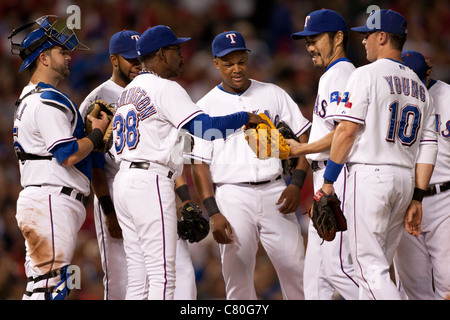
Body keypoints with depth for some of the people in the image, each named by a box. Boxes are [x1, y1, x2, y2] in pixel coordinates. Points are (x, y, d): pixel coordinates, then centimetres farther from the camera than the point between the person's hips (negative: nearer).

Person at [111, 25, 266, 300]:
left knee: (138, 273, 10)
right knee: (162, 274, -9)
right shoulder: (166, 89, -8)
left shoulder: (128, 91, 19)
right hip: (151, 181, -9)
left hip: (124, 180, 9)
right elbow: (205, 127, -19)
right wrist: (245, 117, -6)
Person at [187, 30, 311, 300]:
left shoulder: (273, 94, 11)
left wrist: (296, 184, -4)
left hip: (275, 192, 1)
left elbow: (303, 137, 10)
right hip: (232, 196, -1)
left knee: (296, 271, -6)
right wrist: (213, 213, -10)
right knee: (237, 277, -3)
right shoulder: (206, 107, 5)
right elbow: (199, 163, 1)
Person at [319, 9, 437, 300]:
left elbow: (346, 131, -11)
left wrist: (328, 180, -6)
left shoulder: (366, 75, -5)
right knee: (379, 267, 15)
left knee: (369, 266, -8)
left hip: (369, 176, -7)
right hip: (406, 178, 7)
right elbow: (428, 147, 11)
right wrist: (416, 199, 11)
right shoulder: (419, 87, 16)